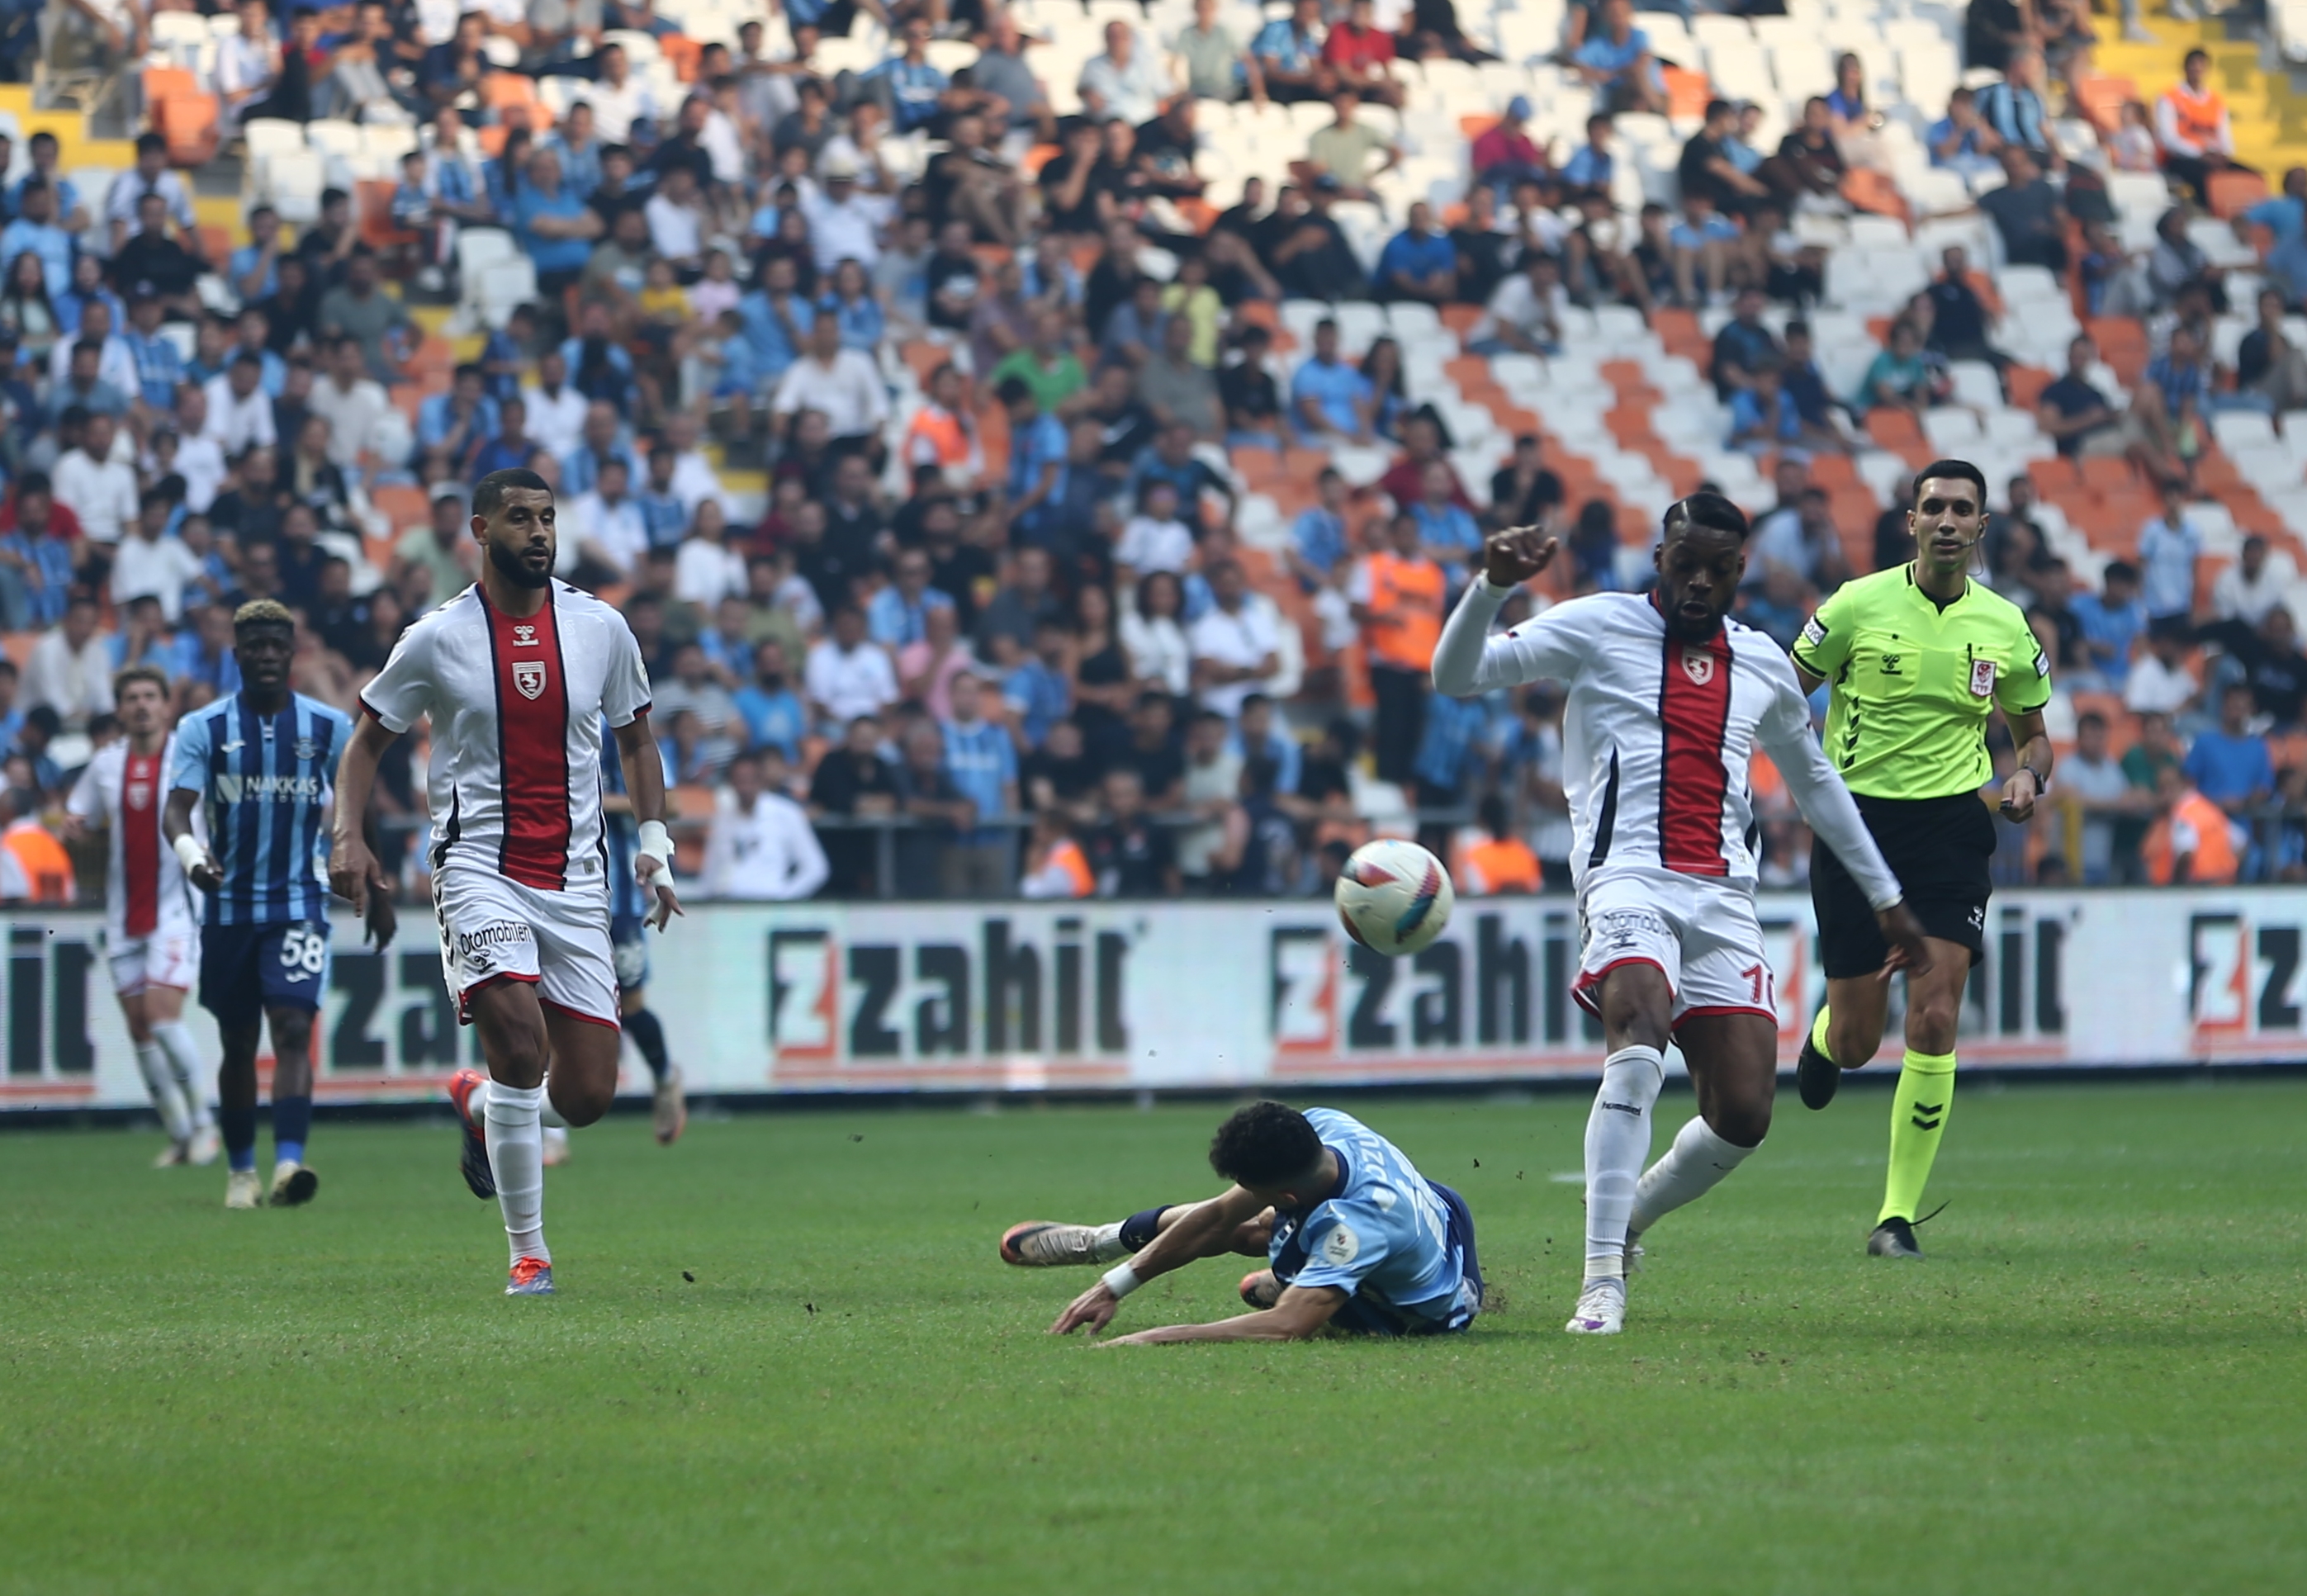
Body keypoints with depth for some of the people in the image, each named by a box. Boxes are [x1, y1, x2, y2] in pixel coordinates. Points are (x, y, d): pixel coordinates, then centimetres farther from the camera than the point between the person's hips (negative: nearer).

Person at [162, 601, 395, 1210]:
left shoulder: (330, 728, 3)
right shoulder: (204, 728, -1)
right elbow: (176, 807, -13)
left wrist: (379, 891, 18)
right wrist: (189, 853, -34)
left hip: (299, 904, -1)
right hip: (229, 904, 1)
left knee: (294, 1028, -18)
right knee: (238, 1043, 9)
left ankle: (288, 1164, -29)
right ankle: (240, 1171, 24)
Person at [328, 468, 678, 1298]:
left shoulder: (600, 628, 5)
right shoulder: (437, 640, -2)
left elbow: (635, 738, 18)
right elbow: (369, 738, 9)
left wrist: (653, 843, 8)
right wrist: (348, 834, -6)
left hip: (576, 878, 3)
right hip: (479, 866, -3)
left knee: (587, 1097, -2)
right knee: (519, 1036, -25)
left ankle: (478, 1101, 34)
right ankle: (529, 1253, -11)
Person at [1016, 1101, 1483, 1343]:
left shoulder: (1355, 1224, -48)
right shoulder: (1321, 1124, -26)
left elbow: (1287, 1325, -54)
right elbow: (1220, 1214, -16)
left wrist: (1158, 1339, -54)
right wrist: (1114, 1286, -16)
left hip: (1429, 1313, -6)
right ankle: (1096, 1241, 42)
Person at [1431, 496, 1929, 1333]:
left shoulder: (1763, 665, 18)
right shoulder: (1599, 629, 5)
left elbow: (1815, 782, 32)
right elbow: (1457, 675, -1)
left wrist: (1886, 896, 34)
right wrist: (1492, 587, -19)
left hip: (1724, 899, 5)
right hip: (1629, 877, -5)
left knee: (1743, 1115, -6)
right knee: (1641, 1044, -32)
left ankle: (1630, 1215, 25)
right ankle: (1602, 1281, -30)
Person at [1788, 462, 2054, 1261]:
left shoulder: (2005, 627, 4)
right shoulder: (1858, 605, -4)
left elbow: (2032, 732, 17)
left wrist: (2029, 777, -4)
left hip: (1951, 826, 1)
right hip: (1857, 820, -1)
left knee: (1933, 1022, -14)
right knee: (1857, 1041, 1)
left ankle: (1898, 1215, -5)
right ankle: (1825, 1034, 42)